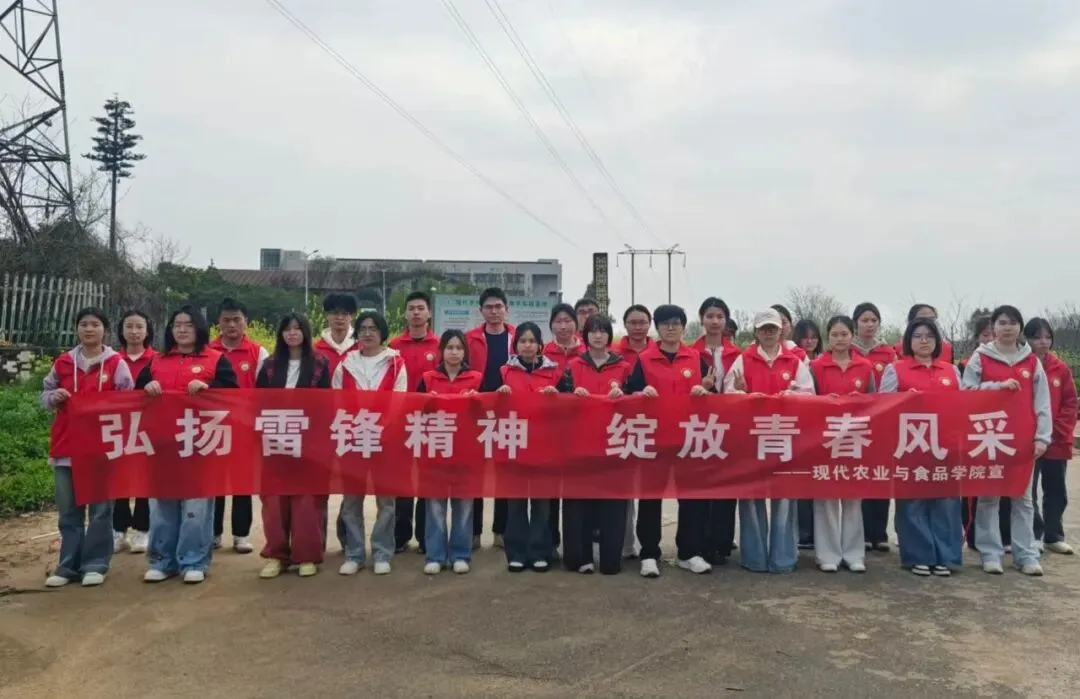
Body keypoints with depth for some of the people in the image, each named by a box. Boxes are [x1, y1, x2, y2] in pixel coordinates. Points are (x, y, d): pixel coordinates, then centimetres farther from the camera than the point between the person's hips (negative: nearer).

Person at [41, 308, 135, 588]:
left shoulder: (116, 363, -1)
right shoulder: (63, 363, 8)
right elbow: (45, 394, 17)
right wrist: (54, 397, -5)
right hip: (66, 445, 3)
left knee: (100, 509, 3)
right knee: (69, 511, 9)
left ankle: (95, 565, 12)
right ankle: (68, 566, 17)